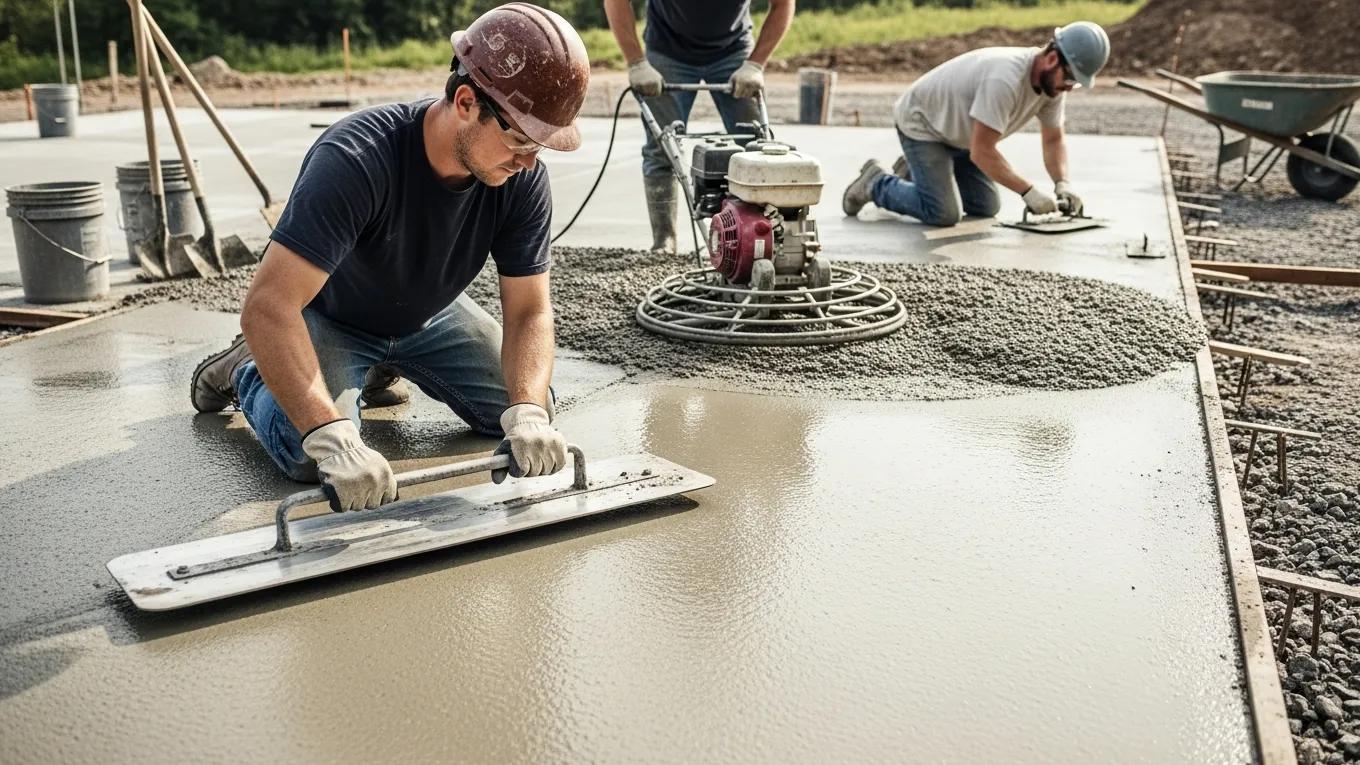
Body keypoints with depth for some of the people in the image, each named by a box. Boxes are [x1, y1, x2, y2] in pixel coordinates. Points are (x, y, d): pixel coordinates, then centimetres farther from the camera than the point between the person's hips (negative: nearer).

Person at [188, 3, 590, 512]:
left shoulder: (524, 180, -24)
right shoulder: (355, 160, -39)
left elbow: (529, 310, -20)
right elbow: (268, 305, -45)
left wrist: (528, 414, -40)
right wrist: (335, 441, -56)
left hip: (428, 316, 5)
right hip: (330, 317, -5)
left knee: (532, 413, -4)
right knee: (311, 458, -28)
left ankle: (385, 366, 22)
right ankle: (248, 370, 8)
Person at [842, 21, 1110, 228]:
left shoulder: (1053, 81, -11)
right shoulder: (1005, 78, -37)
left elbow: (1053, 140, 1)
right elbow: (982, 152, -36)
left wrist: (1062, 183, -17)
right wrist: (1028, 191, -36)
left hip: (958, 133, 9)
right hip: (920, 123, -9)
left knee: (986, 208, 8)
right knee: (944, 214, -18)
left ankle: (914, 173, 24)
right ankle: (876, 183, 4)